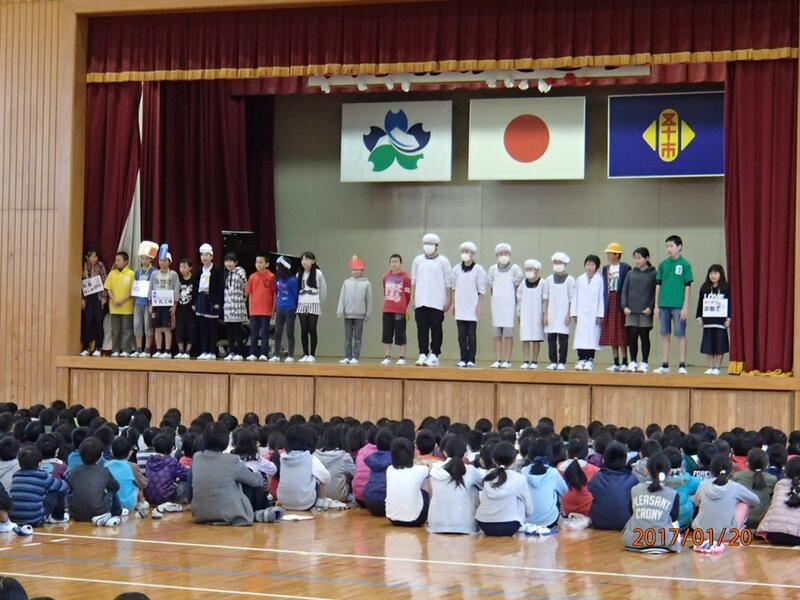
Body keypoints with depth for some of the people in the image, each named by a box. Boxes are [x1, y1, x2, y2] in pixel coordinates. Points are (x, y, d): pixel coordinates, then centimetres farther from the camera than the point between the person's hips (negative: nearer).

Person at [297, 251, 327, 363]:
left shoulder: (318, 273, 0)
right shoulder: (299, 275, 10)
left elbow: (323, 290, 4)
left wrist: (320, 303, 8)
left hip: (313, 305, -3)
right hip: (302, 304, 3)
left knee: (312, 330, -4)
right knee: (303, 330, 2)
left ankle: (312, 355, -1)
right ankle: (305, 354, 6)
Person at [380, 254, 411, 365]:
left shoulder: (405, 277, -5)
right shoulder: (386, 276, 8)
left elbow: (407, 295, -1)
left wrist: (404, 308, 3)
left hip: (400, 311, -5)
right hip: (387, 311, 5)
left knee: (400, 335, -1)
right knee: (386, 335, 6)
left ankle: (402, 357, 7)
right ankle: (387, 357, 13)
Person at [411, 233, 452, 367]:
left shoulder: (443, 261, 2)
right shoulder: (418, 260, 11)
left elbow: (448, 283, 2)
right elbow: (414, 281, 14)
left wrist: (448, 301, -2)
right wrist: (413, 298, 9)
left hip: (437, 303, -3)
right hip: (421, 302, 3)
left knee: (436, 330, -2)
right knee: (422, 329, 1)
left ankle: (434, 355, 0)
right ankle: (423, 354, 5)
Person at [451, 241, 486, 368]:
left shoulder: (478, 270, 0)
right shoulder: (456, 269, 9)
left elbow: (481, 290, -1)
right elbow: (453, 287, 14)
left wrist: (480, 306, -5)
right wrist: (453, 303, 8)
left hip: (472, 307, -3)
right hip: (460, 307, 3)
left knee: (471, 334, -3)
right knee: (461, 334, 2)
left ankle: (471, 360, 0)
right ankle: (463, 359, 6)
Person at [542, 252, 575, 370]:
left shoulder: (570, 280, 1)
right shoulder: (549, 279, 9)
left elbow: (572, 299, 0)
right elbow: (545, 298, 10)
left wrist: (569, 315, -5)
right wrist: (545, 314, 3)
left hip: (564, 314, -3)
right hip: (551, 314, 3)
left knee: (563, 339, -3)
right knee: (551, 338, 2)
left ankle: (562, 362, 2)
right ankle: (553, 362, 7)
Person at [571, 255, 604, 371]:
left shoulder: (599, 281, 0)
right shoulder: (579, 280, 10)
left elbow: (601, 298, -1)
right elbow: (575, 297, 11)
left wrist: (600, 315, -5)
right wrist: (574, 313, 5)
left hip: (594, 314, -2)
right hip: (581, 313, 2)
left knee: (592, 336, -3)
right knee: (581, 337, -1)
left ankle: (590, 360, 2)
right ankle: (581, 359, 3)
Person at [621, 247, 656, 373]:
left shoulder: (653, 274, 1)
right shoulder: (630, 274, 10)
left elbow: (656, 293, -1)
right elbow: (624, 291, 9)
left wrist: (651, 307, -11)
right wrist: (624, 306, -2)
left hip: (645, 311, -3)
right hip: (631, 311, 3)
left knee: (644, 336, 2)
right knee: (632, 336, 3)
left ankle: (645, 363, 8)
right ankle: (633, 362, 10)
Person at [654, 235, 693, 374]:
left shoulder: (685, 264, -3)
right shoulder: (663, 264, 8)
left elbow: (688, 286, -4)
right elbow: (658, 285, 12)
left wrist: (685, 307, -8)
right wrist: (656, 306, 8)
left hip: (678, 305, -4)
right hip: (664, 305, 4)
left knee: (681, 334, -1)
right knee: (665, 335, 8)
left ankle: (682, 365, 3)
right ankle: (665, 365, 13)